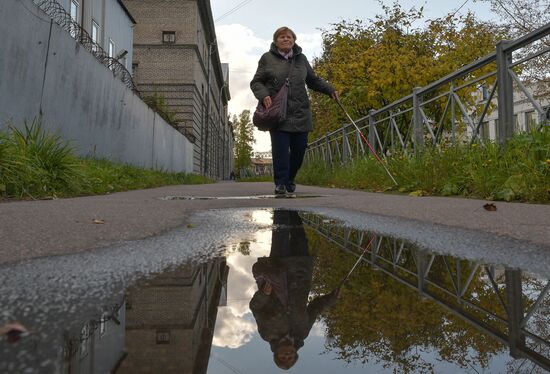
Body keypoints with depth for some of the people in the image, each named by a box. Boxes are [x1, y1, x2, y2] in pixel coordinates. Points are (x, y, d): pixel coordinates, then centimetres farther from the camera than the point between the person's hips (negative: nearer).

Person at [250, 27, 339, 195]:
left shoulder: (301, 58, 16)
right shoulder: (267, 58, 7)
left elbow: (314, 80, 25)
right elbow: (256, 82, 7)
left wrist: (330, 90, 11)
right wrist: (264, 96, -13)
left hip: (300, 112, 3)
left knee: (300, 147, 4)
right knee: (280, 148, -8)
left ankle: (290, 179, 24)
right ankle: (280, 183, 0)